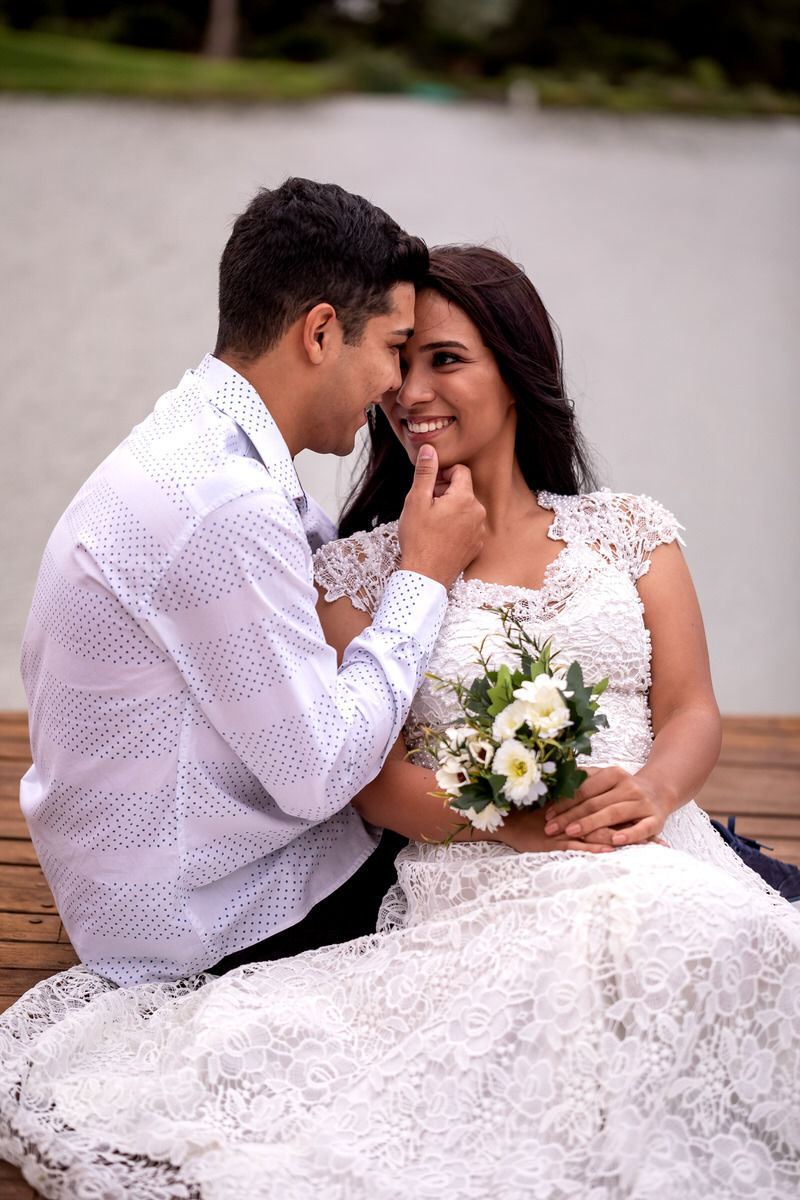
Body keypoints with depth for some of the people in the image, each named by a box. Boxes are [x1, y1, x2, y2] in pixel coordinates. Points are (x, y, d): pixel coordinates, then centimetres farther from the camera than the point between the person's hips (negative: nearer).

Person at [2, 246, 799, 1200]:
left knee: (715, 938, -34)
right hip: (476, 884, -2)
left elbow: (692, 711, 11)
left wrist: (652, 789, -13)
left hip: (656, 861, 3)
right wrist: (515, 820, -15)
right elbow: (372, 780, 3)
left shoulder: (627, 531, 18)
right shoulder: (361, 567, 12)